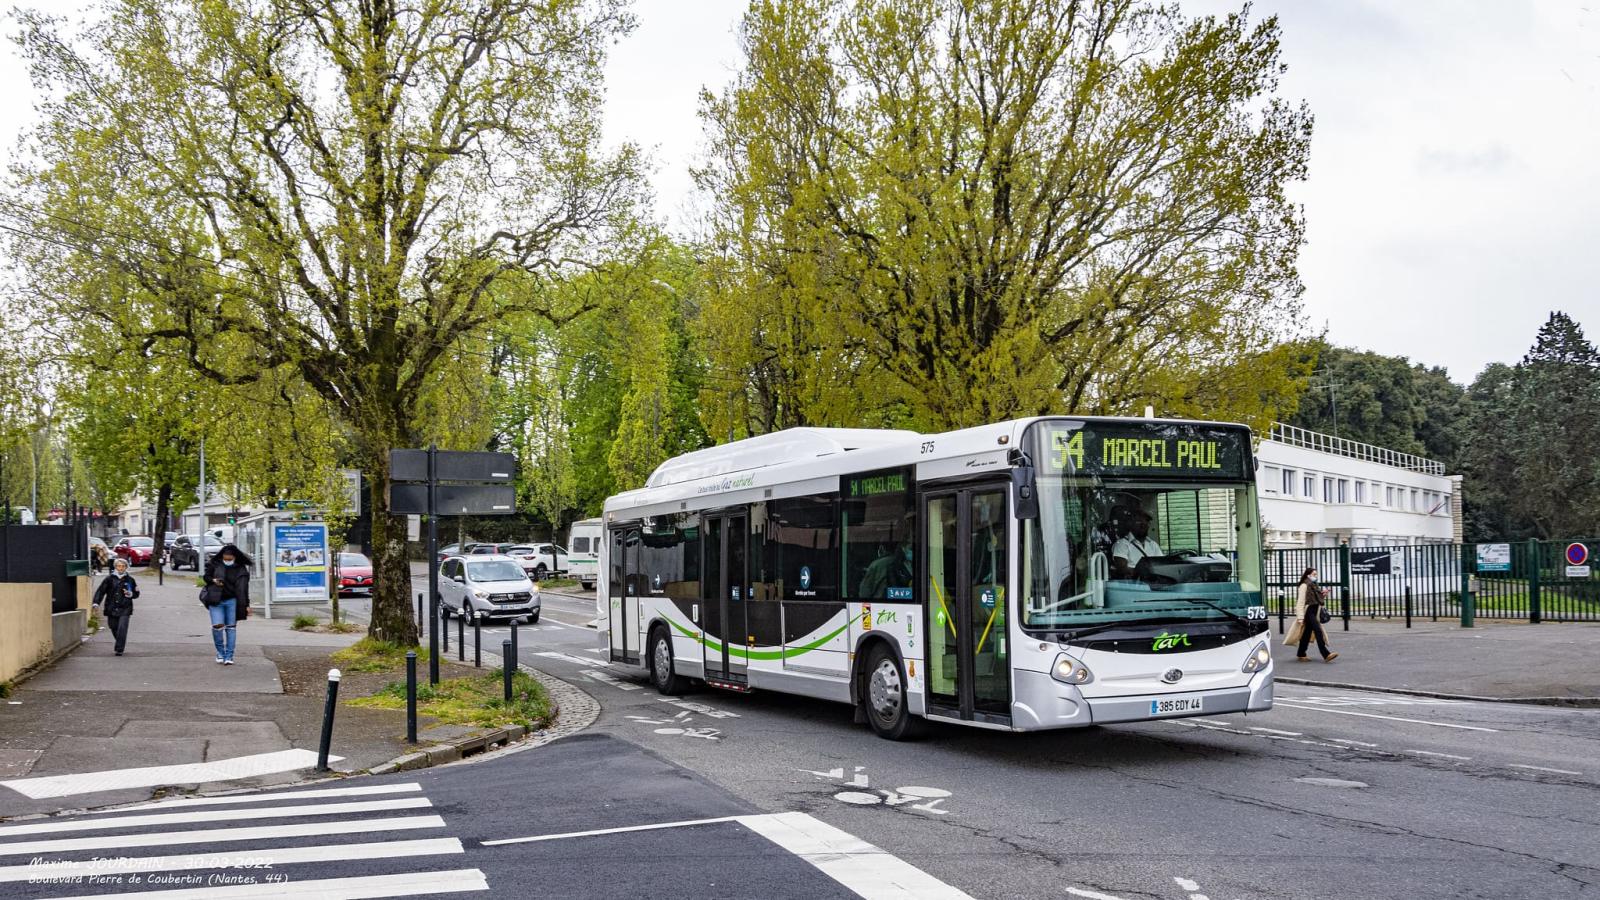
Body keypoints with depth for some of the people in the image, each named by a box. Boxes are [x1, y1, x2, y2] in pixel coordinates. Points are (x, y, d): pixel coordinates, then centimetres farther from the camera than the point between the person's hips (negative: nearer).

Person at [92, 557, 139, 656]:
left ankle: (119, 649, -9)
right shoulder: (109, 579, 2)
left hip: (125, 608, -2)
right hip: (111, 609, 2)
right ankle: (120, 644, 34)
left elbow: (136, 593, 14)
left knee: (122, 628, -12)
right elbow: (100, 591, 0)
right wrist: (96, 603, -12)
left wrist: (131, 594, -9)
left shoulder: (130, 579, 5)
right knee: (114, 628, 10)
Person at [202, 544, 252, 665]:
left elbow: (243, 589, -2)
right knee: (217, 625, -11)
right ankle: (220, 652, 11)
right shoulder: (214, 564, 0)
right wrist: (213, 580, -8)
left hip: (232, 601, 0)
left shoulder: (240, 569, -1)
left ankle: (229, 655, 7)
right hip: (216, 600, 0)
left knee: (231, 627, 1)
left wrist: (246, 605, -7)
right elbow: (206, 576, 15)